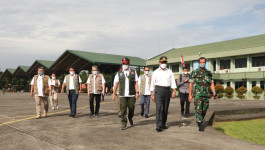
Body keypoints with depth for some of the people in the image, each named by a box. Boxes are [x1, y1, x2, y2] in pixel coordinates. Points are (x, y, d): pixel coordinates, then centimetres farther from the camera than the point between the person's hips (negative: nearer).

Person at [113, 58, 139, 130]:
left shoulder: (133, 72, 9)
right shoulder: (119, 73, 10)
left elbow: (136, 83, 4)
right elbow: (116, 84, 9)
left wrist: (137, 92, -6)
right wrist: (114, 94, 5)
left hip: (131, 94, 0)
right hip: (122, 95, 0)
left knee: (131, 108, 4)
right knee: (123, 109, -4)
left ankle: (130, 118, 34)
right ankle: (124, 124, 3)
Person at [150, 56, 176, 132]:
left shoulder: (169, 72, 12)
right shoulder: (155, 72, 8)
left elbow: (173, 82, 4)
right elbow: (152, 84, 10)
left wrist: (174, 91, -11)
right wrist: (152, 95, 6)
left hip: (167, 90, 3)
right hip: (158, 90, -2)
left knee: (165, 109, 8)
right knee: (159, 108, -14)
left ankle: (163, 124, 20)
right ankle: (159, 125, -18)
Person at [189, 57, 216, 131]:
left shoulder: (209, 73, 12)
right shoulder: (194, 72, 1)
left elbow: (211, 83, 11)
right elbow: (191, 84, 0)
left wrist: (214, 92, -4)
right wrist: (190, 95, -5)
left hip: (206, 94, 4)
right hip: (197, 94, -4)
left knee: (204, 110, 10)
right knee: (198, 110, -8)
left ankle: (199, 121, 32)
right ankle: (200, 125, -4)